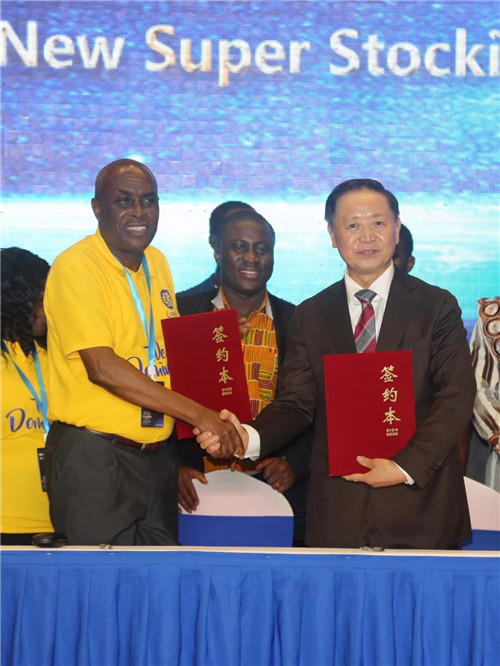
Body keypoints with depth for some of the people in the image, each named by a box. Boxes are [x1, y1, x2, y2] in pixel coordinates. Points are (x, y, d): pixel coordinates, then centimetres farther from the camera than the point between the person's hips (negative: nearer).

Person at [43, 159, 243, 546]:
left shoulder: (157, 263, 13)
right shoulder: (76, 267, -12)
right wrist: (198, 413, -21)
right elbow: (103, 368, -21)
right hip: (95, 459, -7)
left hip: (156, 456, 7)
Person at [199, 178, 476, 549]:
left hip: (420, 504, -1)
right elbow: (297, 403, 4)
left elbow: (457, 396, -4)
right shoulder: (310, 316, 9)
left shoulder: (437, 306, 3)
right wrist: (249, 438, -16)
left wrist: (406, 466, -15)